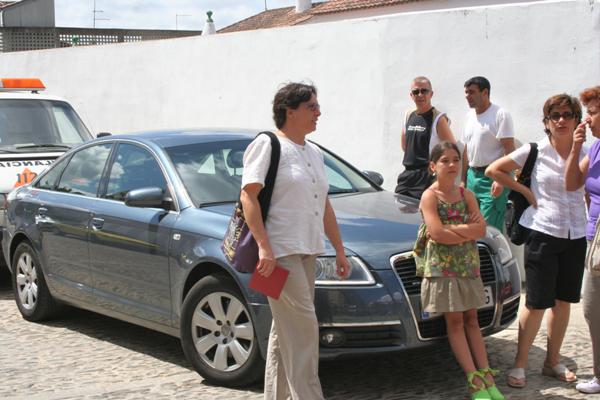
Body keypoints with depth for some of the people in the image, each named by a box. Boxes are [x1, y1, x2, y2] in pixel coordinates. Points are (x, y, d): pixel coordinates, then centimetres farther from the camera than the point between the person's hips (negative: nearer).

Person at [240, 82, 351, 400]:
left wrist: (339, 250, 20)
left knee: (285, 330, 13)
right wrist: (264, 247, -22)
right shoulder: (268, 145, -6)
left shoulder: (314, 153, 19)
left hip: (307, 251, 8)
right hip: (280, 251, -8)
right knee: (303, 327, -11)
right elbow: (249, 196, -13)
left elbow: (324, 206, 23)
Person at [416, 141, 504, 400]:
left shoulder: (466, 195, 8)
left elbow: (481, 229, -4)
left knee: (471, 320, 7)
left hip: (468, 265, 5)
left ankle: (486, 375, 5)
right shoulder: (430, 196, -6)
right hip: (442, 265, -5)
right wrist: (468, 231, -10)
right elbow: (437, 233, -19)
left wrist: (451, 229, -16)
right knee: (454, 321, -3)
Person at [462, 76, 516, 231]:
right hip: (472, 176, 8)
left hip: (492, 177, -8)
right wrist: (463, 179, 17)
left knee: (489, 227, -11)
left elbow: (509, 150, -15)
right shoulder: (470, 116, 15)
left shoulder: (500, 115, -9)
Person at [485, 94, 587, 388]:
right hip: (542, 234, -4)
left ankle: (552, 361, 26)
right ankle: (520, 364, 10)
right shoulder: (535, 151, -3)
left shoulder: (585, 155, 6)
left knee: (563, 301, 12)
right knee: (537, 304, -3)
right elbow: (493, 170, 0)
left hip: (575, 236, 4)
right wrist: (525, 190, -2)